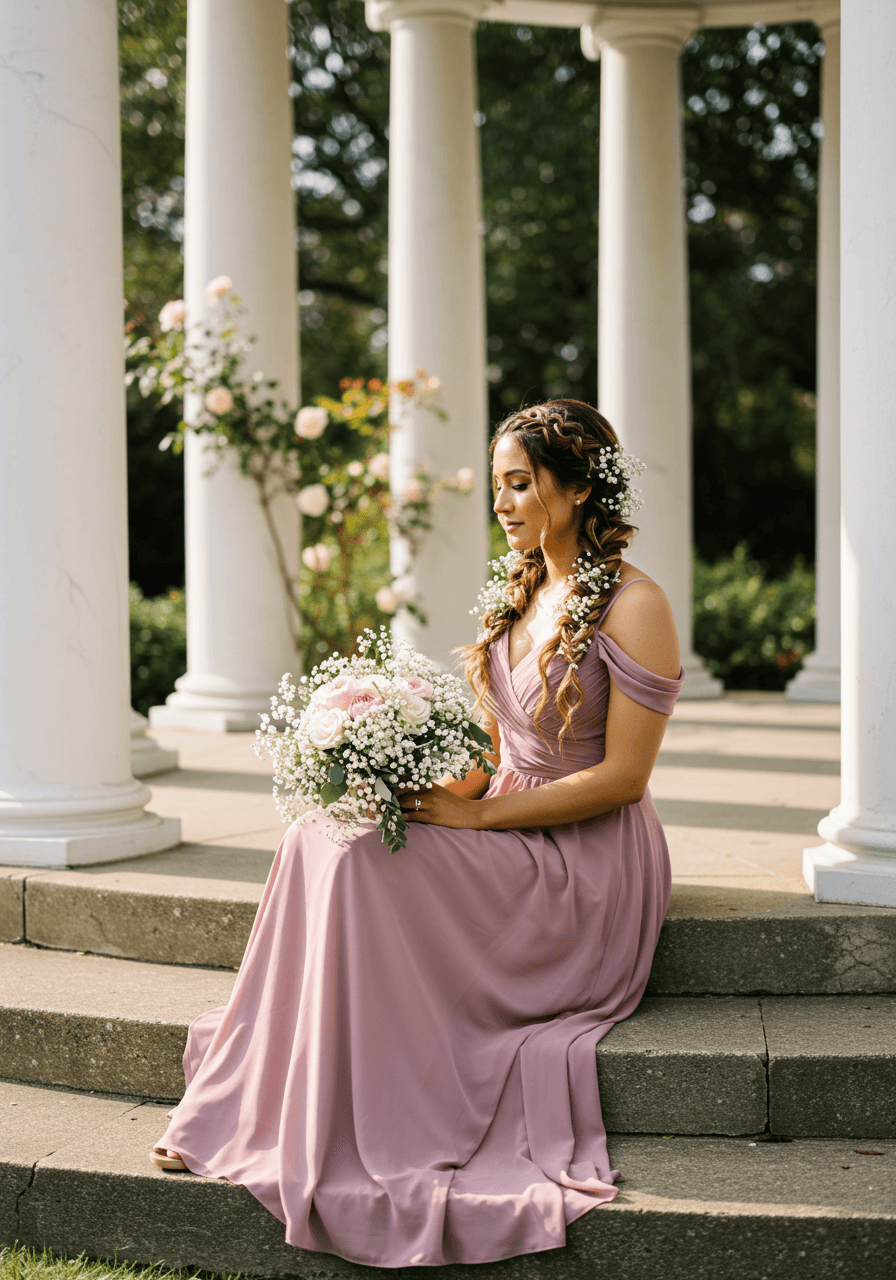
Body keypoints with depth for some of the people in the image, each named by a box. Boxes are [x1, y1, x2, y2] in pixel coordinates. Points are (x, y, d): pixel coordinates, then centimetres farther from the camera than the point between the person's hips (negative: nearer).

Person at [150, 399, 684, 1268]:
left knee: (365, 864, -26)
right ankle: (255, 1114, -16)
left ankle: (352, 1138, -16)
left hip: (591, 865, -7)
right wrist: (441, 790, -6)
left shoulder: (633, 608, -12)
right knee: (321, 839, -15)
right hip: (510, 832, 7)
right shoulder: (517, 592, 12)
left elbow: (621, 778, -16)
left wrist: (478, 815, -18)